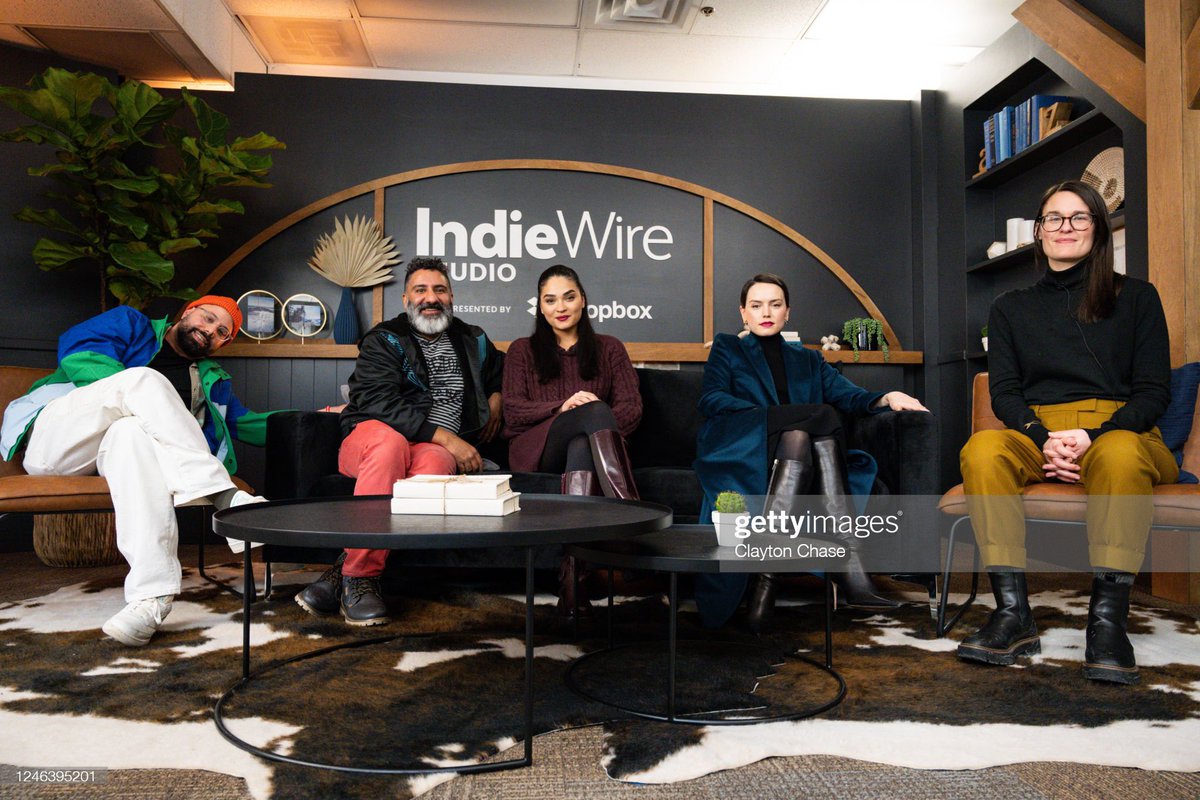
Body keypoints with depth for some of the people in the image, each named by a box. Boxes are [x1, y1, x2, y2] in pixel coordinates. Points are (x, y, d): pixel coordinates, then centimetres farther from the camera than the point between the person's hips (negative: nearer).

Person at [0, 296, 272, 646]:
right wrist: (139, 394, -13)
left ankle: (152, 591, -54)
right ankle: (226, 499, -41)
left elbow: (244, 422, 29)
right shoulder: (132, 323, 16)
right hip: (52, 435, -2)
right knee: (144, 379, -29)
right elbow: (75, 348, -1)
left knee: (133, 432, -37)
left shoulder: (212, 380, 28)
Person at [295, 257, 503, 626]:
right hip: (373, 436, -2)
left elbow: (499, 370, 42)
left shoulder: (473, 341, 19)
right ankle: (360, 578, -37)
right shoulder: (383, 340, 5)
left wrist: (495, 399, 18)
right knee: (391, 442, -41)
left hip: (437, 448, 2)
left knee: (435, 465, -38)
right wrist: (446, 437, -18)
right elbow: (380, 403, -11)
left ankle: (343, 572, -34)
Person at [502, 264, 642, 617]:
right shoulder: (522, 351, 21)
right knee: (595, 409, -33)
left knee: (582, 447, -39)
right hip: (536, 449, -1)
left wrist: (597, 428, -13)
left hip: (589, 446, 1)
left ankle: (571, 572, -52)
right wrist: (562, 408, -13)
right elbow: (513, 412, 5)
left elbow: (631, 408, 8)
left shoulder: (609, 349, 22)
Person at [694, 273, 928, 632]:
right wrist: (767, 415, -13)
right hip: (739, 450, -3)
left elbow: (847, 394, 12)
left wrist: (885, 398, -11)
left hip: (800, 448, 3)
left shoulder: (807, 359, 30)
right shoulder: (727, 348, 21)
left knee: (798, 438, -32)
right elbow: (710, 399, 2)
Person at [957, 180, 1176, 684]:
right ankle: (1013, 614, -35)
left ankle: (1108, 619, -38)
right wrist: (1044, 440, -13)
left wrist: (1096, 436, -14)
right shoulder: (1010, 308, 21)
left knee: (1120, 454, -39)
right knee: (982, 449, -34)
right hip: (1035, 435, 2)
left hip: (1121, 431, -1)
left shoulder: (1136, 297, 16)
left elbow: (1154, 389, 6)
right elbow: (1003, 392, 9)